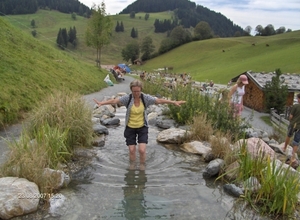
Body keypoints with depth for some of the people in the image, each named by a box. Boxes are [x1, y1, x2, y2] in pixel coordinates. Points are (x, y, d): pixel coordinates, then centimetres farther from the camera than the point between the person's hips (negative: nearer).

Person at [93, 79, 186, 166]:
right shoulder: (127, 98, -15)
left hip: (142, 127, 0)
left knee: (142, 150, -7)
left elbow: (159, 100, -15)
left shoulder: (145, 98, -13)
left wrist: (174, 102, -20)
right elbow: (114, 101, -21)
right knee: (132, 150, 4)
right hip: (130, 128, 0)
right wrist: (101, 103, -34)